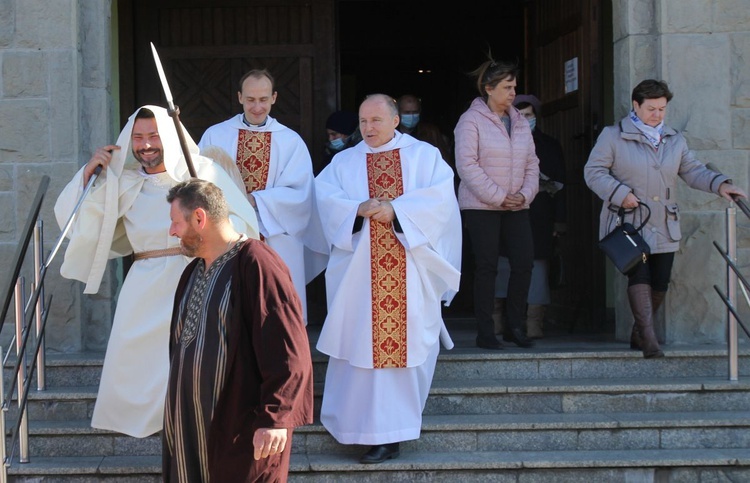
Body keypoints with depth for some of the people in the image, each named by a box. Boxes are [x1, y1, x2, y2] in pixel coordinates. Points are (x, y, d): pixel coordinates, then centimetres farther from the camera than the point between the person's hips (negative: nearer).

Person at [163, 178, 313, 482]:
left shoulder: (255, 264, -15)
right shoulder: (194, 271, 13)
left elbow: (287, 352, -21)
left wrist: (274, 418, -24)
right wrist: (177, 417, 22)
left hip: (242, 432, -8)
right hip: (192, 429, 9)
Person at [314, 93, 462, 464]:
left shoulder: (424, 156, 7)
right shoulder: (344, 162, 13)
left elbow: (440, 197, -6)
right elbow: (324, 196, -1)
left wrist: (395, 209, -17)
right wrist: (359, 208, -18)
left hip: (410, 270, -2)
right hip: (359, 270, 2)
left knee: (406, 344, -4)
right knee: (363, 345, -1)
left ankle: (387, 433, 1)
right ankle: (386, 433, 10)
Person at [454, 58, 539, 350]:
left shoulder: (520, 123, 13)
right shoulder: (471, 120, -6)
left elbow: (531, 164, 15)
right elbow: (467, 165, -13)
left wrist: (526, 194, -3)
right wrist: (498, 197, -15)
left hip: (517, 207, 6)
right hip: (481, 206, -5)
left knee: (524, 262, -2)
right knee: (487, 267, -3)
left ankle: (514, 326, 11)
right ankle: (485, 332, 5)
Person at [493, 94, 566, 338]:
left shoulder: (549, 145, 12)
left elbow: (559, 185, 9)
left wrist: (559, 220, 1)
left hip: (539, 218, 1)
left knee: (537, 264, -3)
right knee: (503, 264, -4)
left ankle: (534, 323, -2)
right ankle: (495, 320, 3)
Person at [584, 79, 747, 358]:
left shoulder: (674, 140, 15)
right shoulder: (613, 136, -1)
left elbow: (693, 170, 11)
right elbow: (593, 172, -4)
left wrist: (719, 184, -7)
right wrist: (620, 193, -16)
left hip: (664, 228, 5)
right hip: (629, 224, -5)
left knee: (660, 284, 5)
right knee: (639, 277, -17)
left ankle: (638, 335, 23)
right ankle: (649, 340, -20)